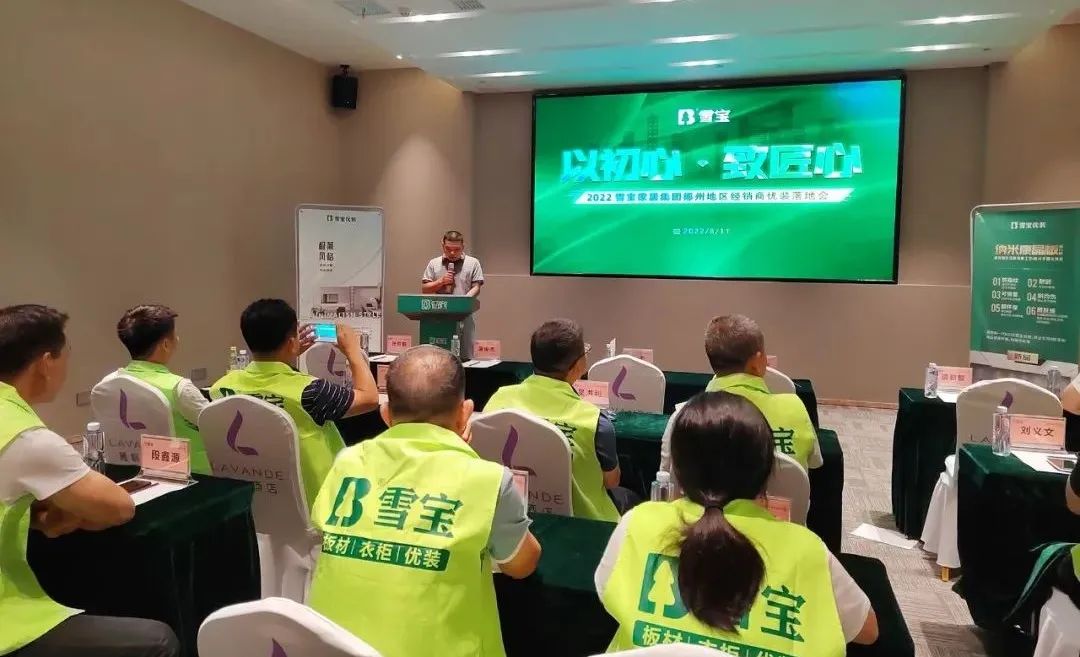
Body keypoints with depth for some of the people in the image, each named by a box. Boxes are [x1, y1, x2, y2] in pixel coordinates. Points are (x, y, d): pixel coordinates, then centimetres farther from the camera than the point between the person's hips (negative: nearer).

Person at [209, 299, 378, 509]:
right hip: (312, 504, -6)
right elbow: (370, 397, -10)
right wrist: (353, 350, 1)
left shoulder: (222, 387, -10)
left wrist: (287, 356, 18)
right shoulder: (307, 390, -26)